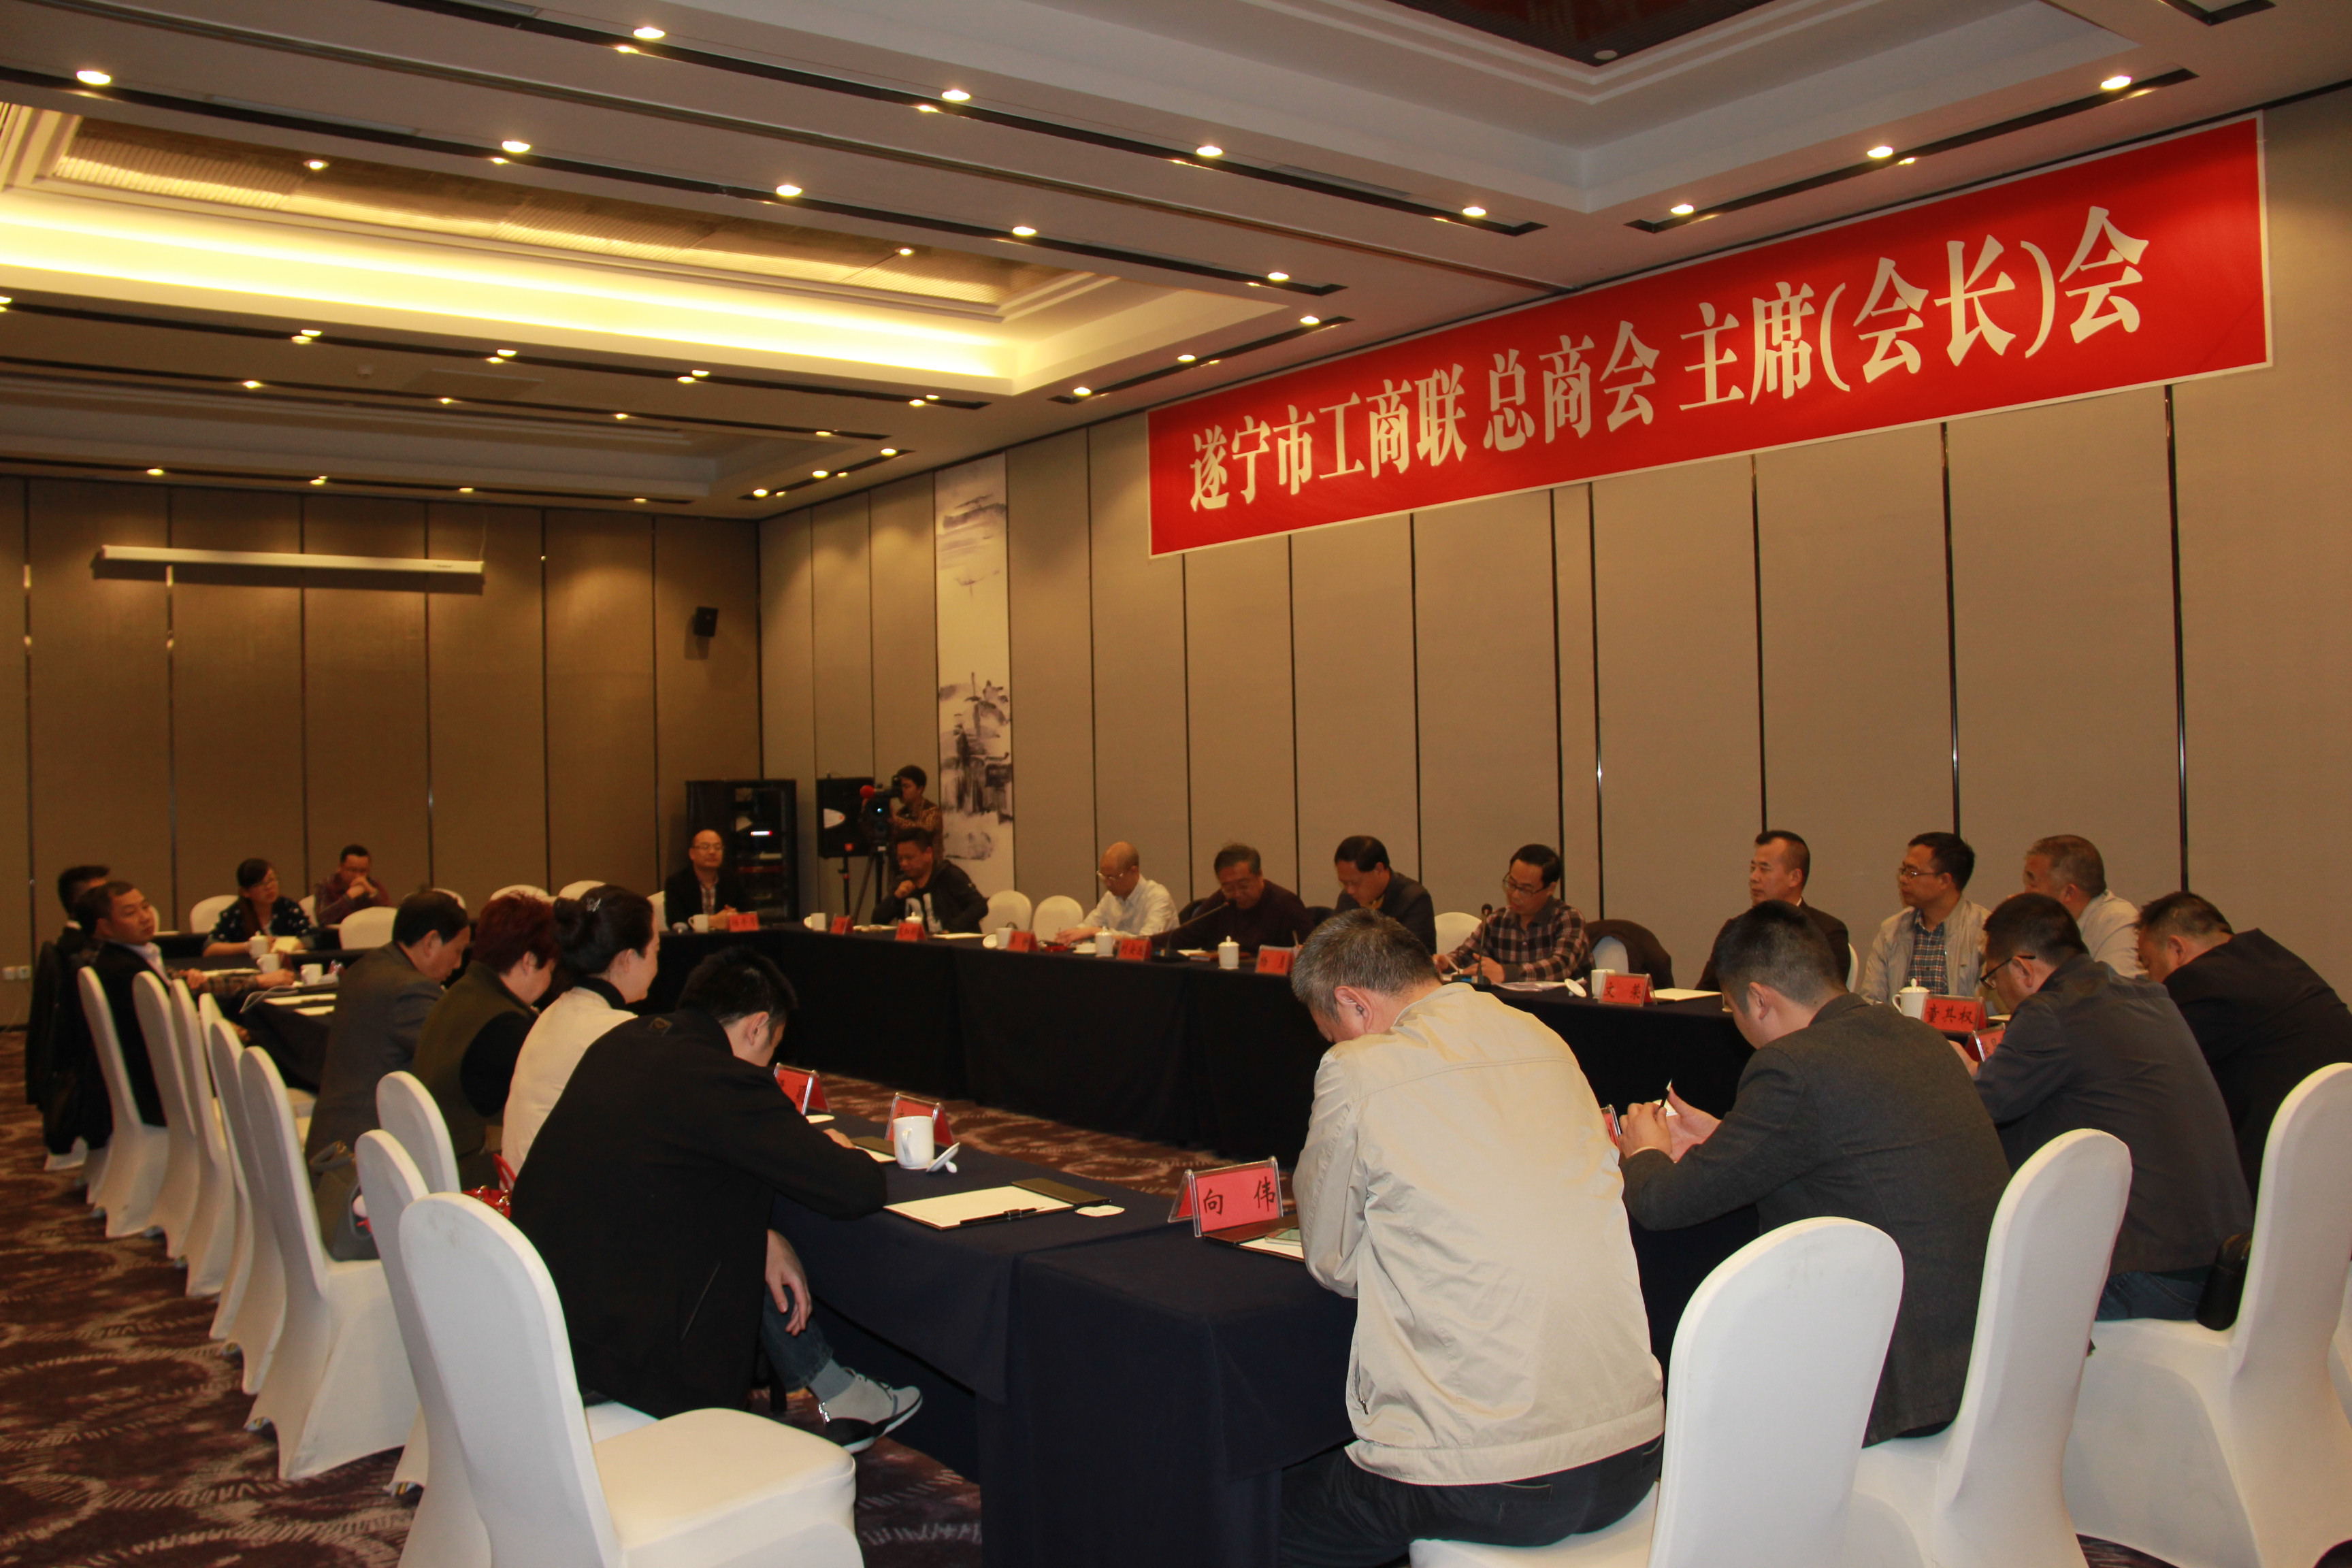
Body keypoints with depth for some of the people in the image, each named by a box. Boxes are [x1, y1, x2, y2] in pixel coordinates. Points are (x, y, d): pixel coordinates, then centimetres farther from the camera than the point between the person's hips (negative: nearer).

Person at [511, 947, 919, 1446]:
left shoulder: (624, 1040, 4)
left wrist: (762, 1238, 9)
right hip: (616, 1344, -8)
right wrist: (839, 1150, 6)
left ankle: (831, 1386, 31)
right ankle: (832, 1391, 29)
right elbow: (858, 1190, -18)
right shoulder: (726, 1082, -20)